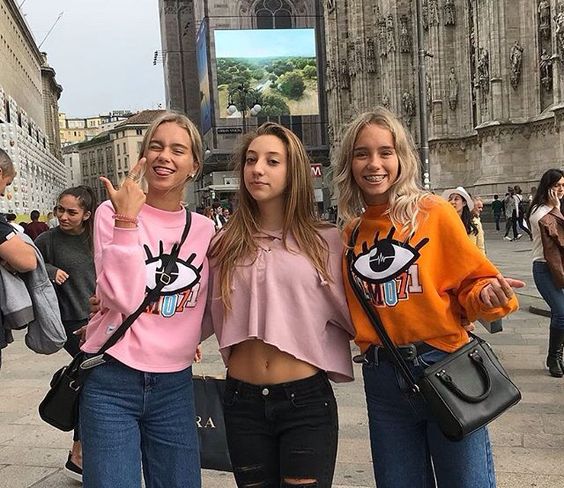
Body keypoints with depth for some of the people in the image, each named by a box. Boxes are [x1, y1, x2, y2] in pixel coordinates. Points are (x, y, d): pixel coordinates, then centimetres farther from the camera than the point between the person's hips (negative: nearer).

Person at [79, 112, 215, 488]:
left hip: (175, 385, 4)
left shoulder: (205, 229, 5)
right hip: (112, 382, -3)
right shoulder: (112, 213, -5)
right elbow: (125, 298, -20)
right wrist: (126, 218, -18)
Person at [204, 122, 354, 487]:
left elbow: (352, 317, 2)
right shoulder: (225, 245, 4)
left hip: (307, 400, -2)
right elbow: (207, 320, 8)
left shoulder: (324, 240, -2)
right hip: (243, 402, 3)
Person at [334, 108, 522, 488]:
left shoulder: (435, 213, -6)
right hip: (382, 380, 4)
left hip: (445, 367, -3)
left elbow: (471, 282, -2)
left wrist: (488, 296, -22)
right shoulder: (350, 232, 5)